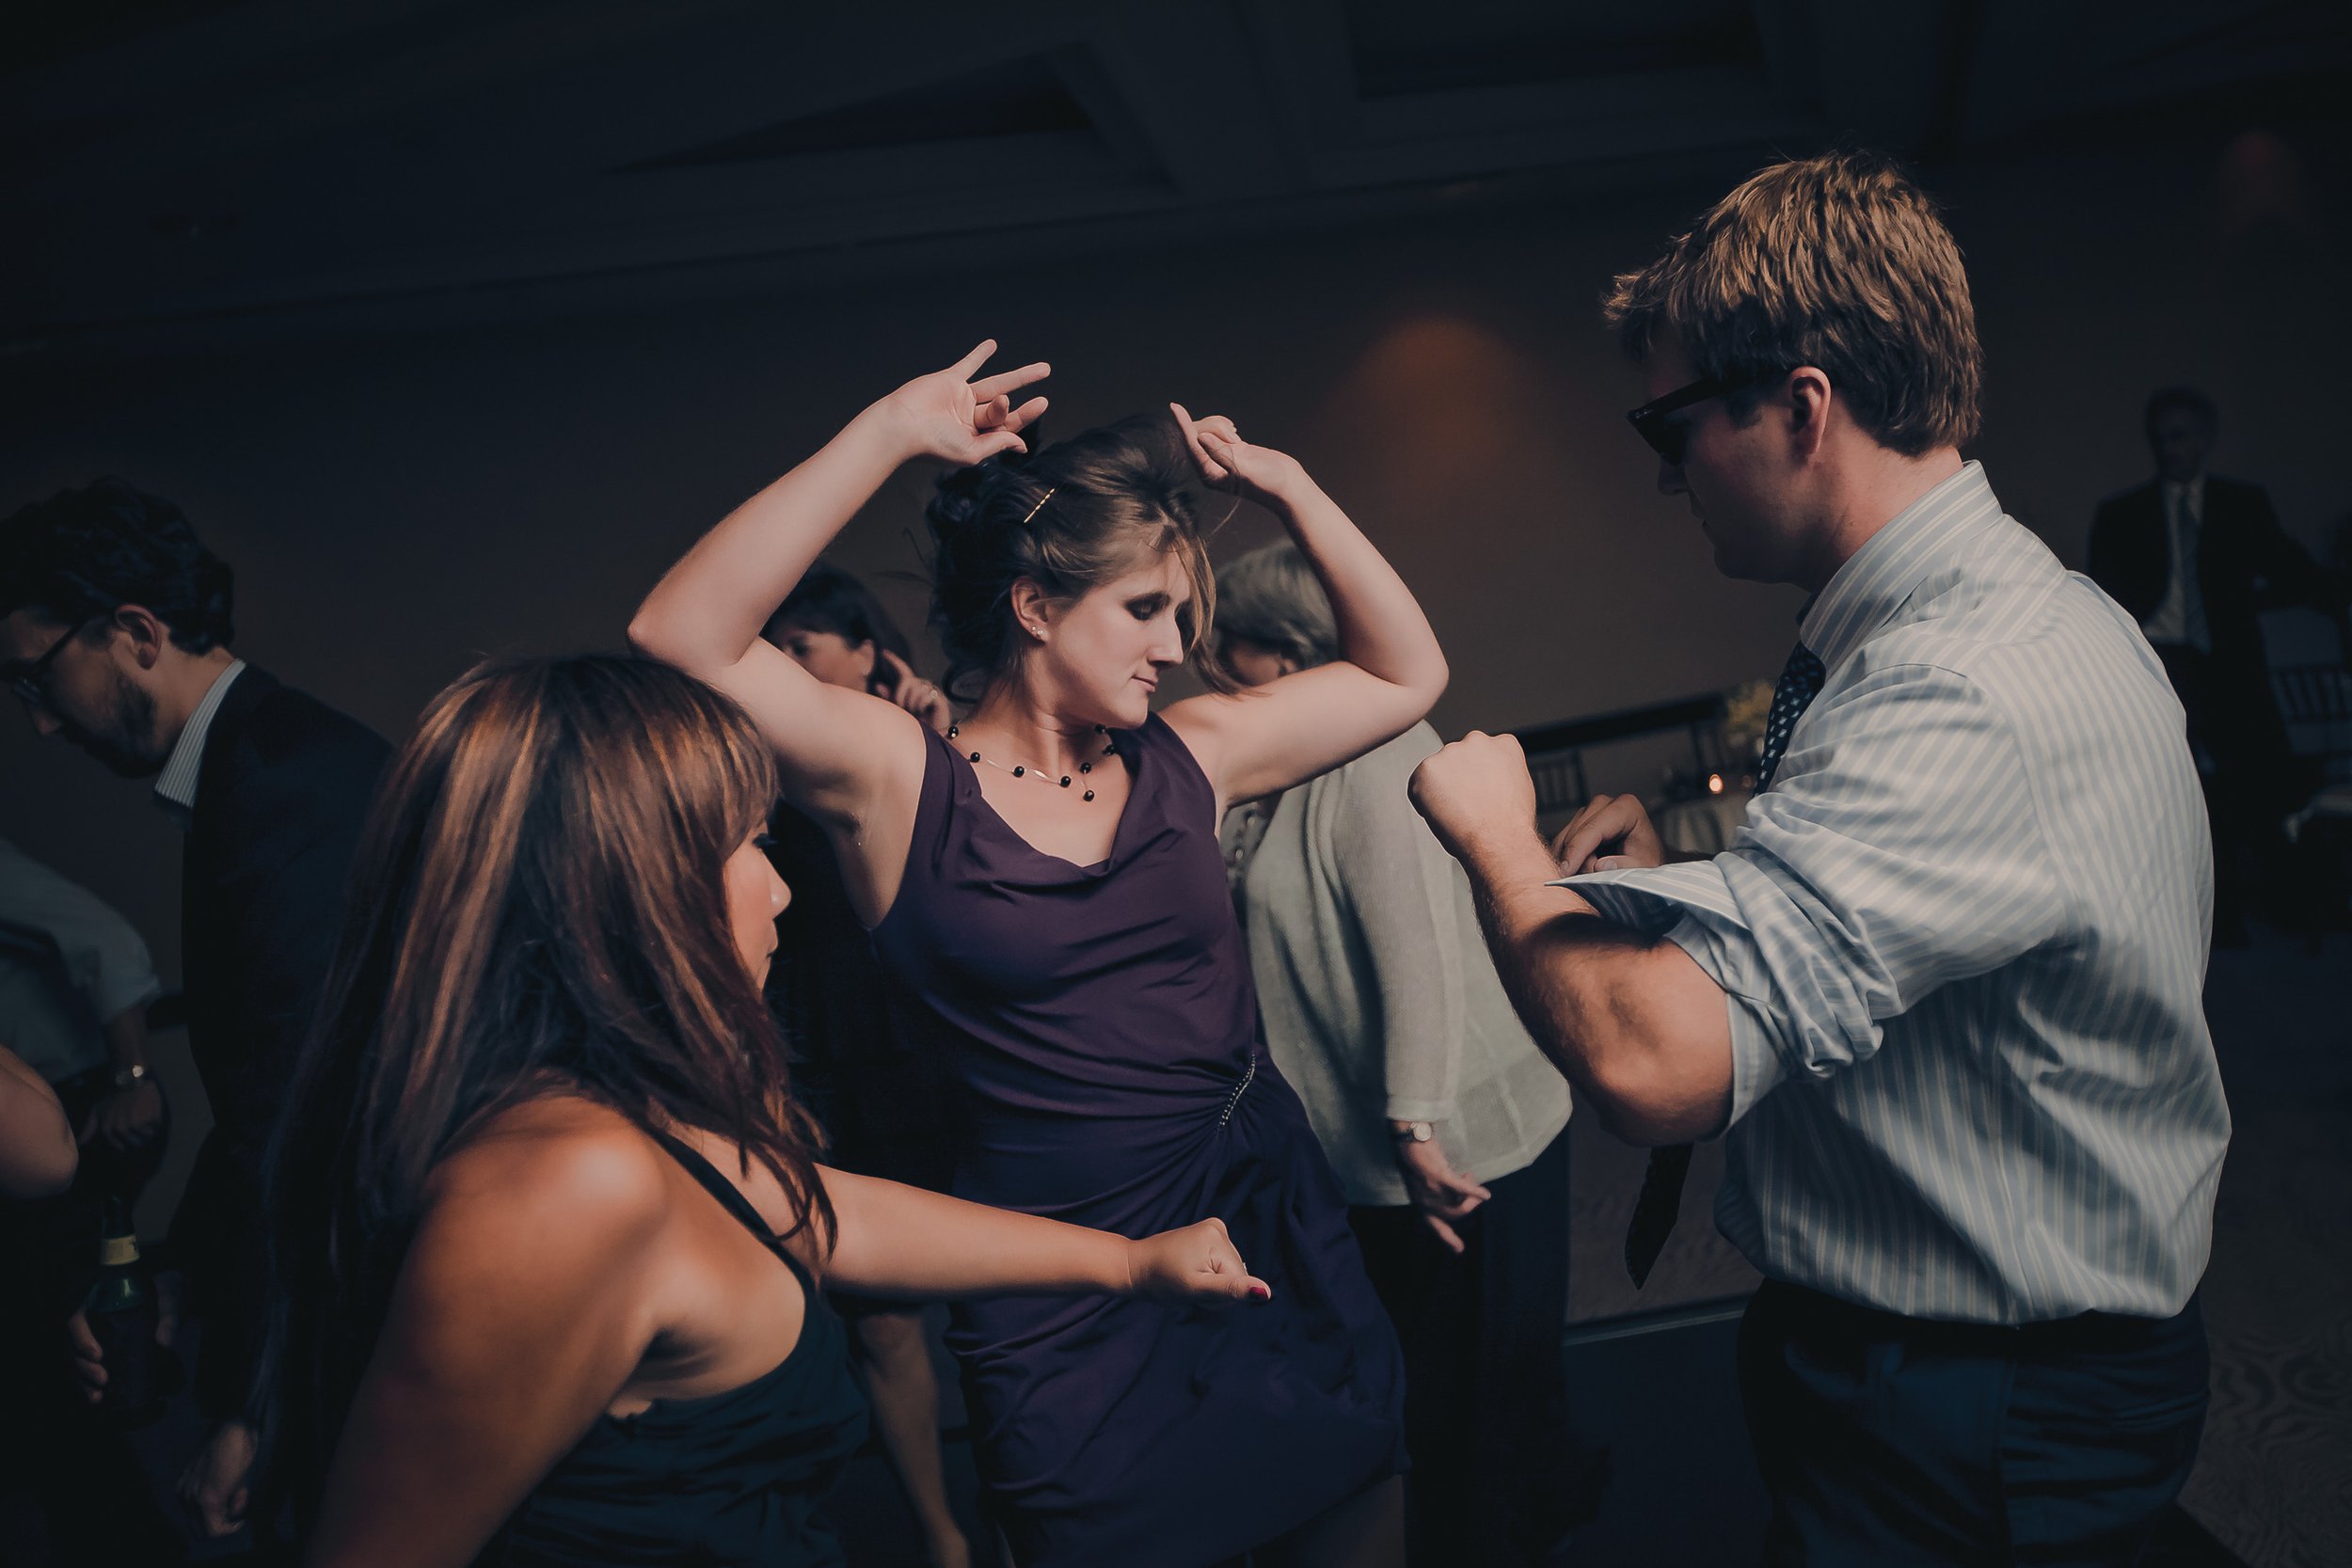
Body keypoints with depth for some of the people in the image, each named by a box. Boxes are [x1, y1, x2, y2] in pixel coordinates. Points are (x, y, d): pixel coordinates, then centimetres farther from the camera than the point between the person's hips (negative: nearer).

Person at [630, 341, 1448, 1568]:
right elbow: (681, 641, -22)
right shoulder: (899, 783, -8)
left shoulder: (1184, 758, 4)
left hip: (1284, 1242, 5)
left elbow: (1406, 674, 10)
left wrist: (1286, 487, 3)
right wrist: (886, 433, -20)